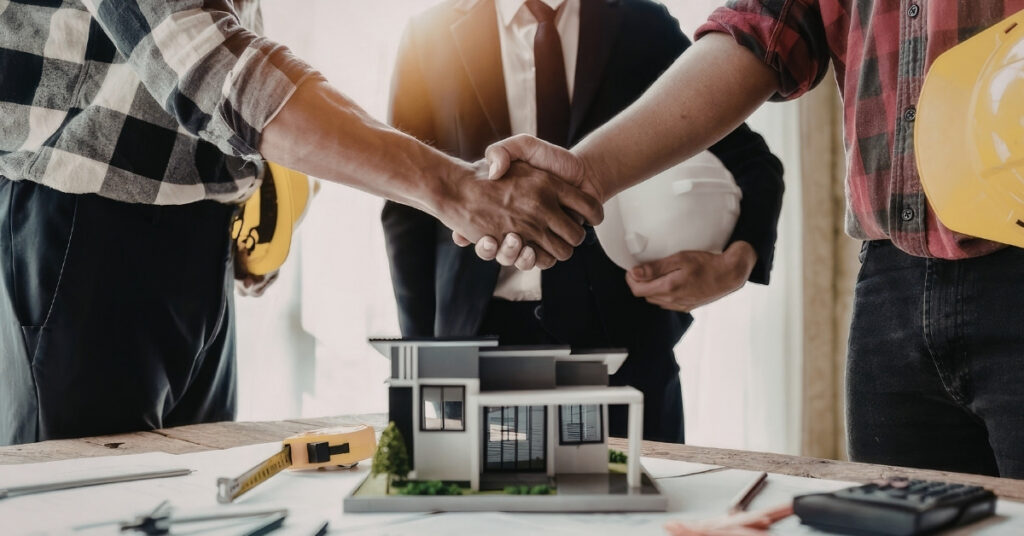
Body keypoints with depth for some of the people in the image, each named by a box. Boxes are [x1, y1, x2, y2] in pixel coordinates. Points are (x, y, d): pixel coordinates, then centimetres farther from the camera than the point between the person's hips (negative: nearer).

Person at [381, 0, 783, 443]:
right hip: (484, 329, 0)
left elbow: (750, 161, 3)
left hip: (624, 327, 1)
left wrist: (740, 258, -17)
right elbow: (407, 208, 5)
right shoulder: (433, 36, 4)